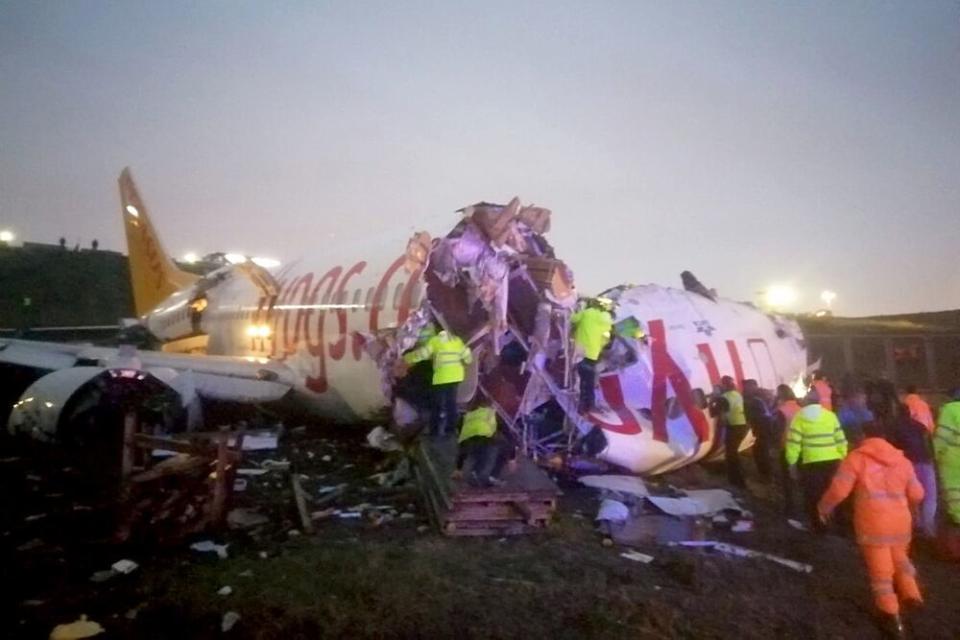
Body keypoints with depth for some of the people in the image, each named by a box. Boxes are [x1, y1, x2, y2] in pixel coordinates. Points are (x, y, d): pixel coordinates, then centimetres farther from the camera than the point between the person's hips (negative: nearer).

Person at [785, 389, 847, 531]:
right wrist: (842, 458, 15)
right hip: (832, 461, 3)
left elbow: (794, 442, -7)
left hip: (811, 463, -3)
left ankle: (818, 525, 12)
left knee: (813, 495, 10)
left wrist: (792, 462, 2)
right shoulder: (831, 415, 5)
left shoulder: (799, 417, -3)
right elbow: (840, 439, 5)